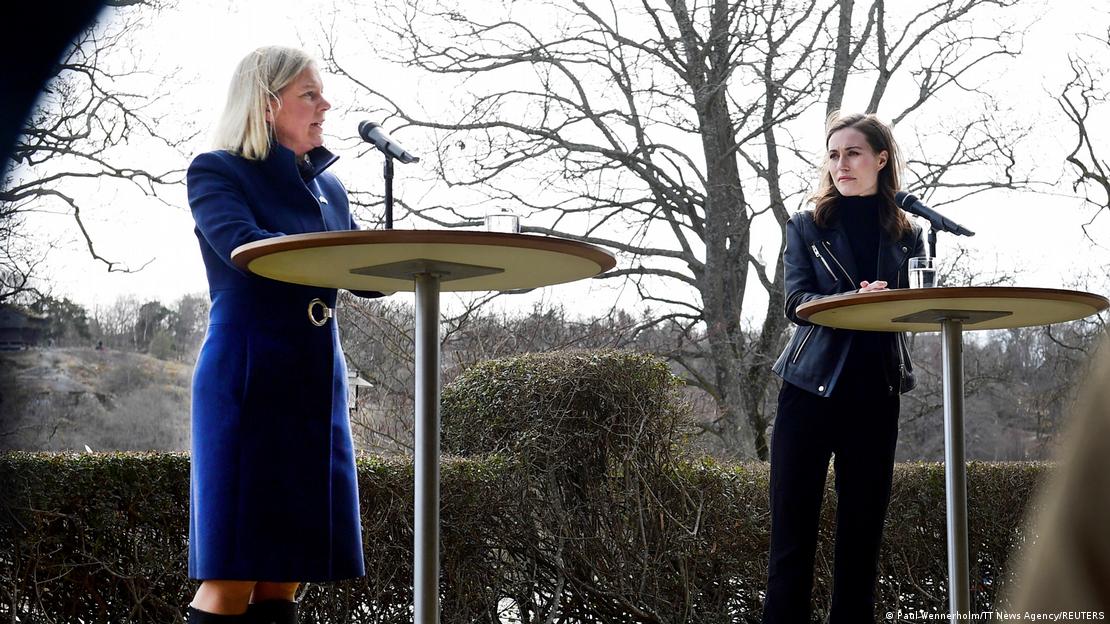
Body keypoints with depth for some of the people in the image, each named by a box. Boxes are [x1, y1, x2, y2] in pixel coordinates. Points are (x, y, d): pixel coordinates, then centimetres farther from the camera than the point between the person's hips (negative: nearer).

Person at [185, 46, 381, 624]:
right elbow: (246, 248, -20)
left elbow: (368, 277, 15)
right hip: (248, 380, -6)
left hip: (318, 383, 6)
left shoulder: (328, 187, 17)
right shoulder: (216, 172, -2)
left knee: (286, 576, 5)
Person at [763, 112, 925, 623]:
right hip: (811, 388, -2)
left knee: (862, 529, 5)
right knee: (793, 531, -4)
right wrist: (857, 303, -25)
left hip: (876, 394, 2)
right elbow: (797, 303, -6)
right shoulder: (807, 227, 6)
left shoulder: (907, 236, 12)